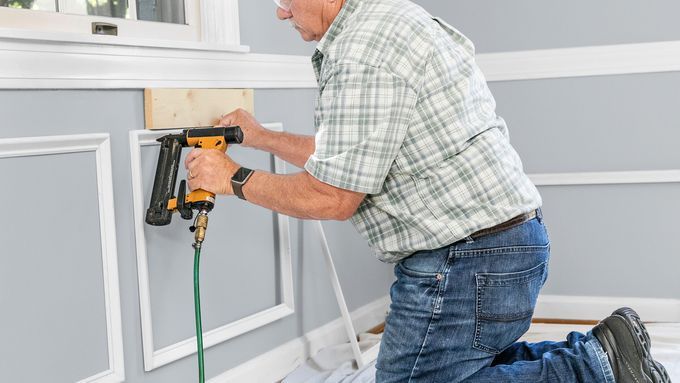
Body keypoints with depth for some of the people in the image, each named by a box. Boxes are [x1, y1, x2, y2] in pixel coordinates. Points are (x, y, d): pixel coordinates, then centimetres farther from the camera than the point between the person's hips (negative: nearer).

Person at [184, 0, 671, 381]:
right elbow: (346, 162, 23)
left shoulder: (364, 52, -19)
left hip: (467, 265, -11)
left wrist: (235, 179, -3)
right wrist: (261, 138, 30)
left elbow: (333, 198, -16)